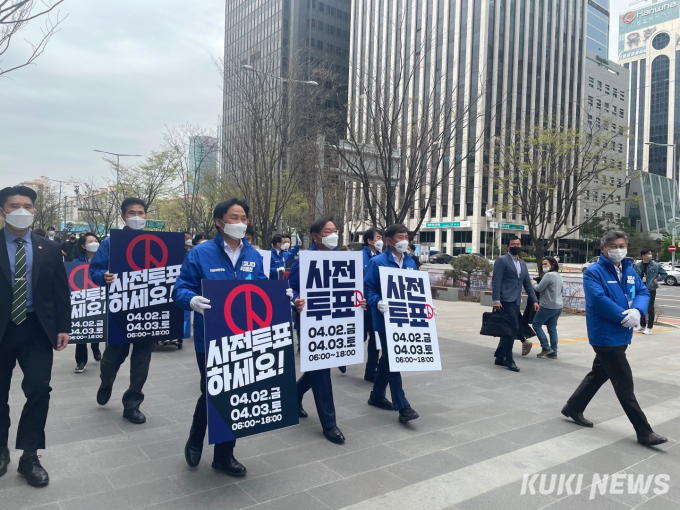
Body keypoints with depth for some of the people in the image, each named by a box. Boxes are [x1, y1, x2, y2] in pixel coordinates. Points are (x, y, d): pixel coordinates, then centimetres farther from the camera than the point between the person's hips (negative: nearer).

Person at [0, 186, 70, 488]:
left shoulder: (49, 249, 5)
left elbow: (61, 291, 6)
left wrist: (63, 327, 0)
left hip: (36, 329, 1)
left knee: (39, 390, -4)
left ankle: (29, 456, 12)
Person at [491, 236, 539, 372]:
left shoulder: (522, 264, 20)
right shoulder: (502, 260, -3)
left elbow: (527, 284, 19)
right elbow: (496, 281, -10)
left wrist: (534, 300, 8)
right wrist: (496, 300, -18)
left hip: (516, 302, 7)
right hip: (505, 301, -7)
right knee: (513, 329, -11)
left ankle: (500, 357, 18)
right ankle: (508, 359, -1)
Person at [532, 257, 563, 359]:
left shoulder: (548, 275, -16)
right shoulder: (558, 275, 14)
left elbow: (539, 288, -14)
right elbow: (561, 288, 27)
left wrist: (534, 283, 4)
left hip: (548, 306, -9)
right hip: (558, 306, 9)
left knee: (536, 324, 3)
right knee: (552, 328, 10)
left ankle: (546, 347, -1)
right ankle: (553, 352, 11)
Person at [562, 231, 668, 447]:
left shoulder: (629, 270, 10)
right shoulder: (594, 272, -13)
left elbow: (643, 292, 4)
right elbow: (598, 300, -25)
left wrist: (637, 311, -17)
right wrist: (623, 316, -21)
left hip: (621, 335, 8)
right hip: (605, 336, -8)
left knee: (599, 374, 19)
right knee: (624, 384, -2)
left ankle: (573, 408, 34)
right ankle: (644, 432, 8)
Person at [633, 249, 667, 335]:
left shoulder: (656, 265, -3)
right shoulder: (637, 266, -1)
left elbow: (664, 274, 6)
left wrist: (657, 279, -7)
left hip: (651, 290, -2)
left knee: (650, 309, -2)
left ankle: (649, 328, 5)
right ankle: (642, 325, 25)